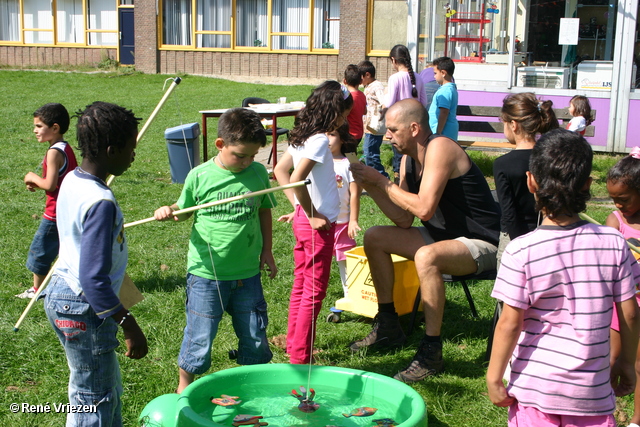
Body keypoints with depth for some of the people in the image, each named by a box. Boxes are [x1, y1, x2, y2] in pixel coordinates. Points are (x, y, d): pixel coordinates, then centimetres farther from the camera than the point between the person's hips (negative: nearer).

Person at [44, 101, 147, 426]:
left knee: (108, 387, 22)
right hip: (83, 309, -9)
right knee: (94, 400, 6)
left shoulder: (72, 180, 1)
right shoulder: (100, 203, -27)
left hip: (61, 293, 10)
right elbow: (94, 279, -29)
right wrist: (130, 326, -24)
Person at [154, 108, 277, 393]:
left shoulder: (259, 173, 0)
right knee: (200, 338, 6)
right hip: (206, 274, -2)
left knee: (255, 337, 13)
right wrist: (168, 211, -15)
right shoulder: (199, 176, -7)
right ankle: (184, 386, 31)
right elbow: (183, 210, 7)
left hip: (248, 273, 2)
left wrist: (266, 251, 13)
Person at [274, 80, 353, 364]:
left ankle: (294, 348, 29)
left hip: (303, 220, 9)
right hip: (318, 224, -9)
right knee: (314, 292, 1)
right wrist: (313, 215, -19)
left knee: (300, 287, 18)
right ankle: (301, 358, 9)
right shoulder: (320, 140, -20)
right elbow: (297, 179, -30)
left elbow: (280, 171, 14)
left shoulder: (301, 137, 7)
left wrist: (298, 206, 11)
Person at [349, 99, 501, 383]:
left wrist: (382, 182, -19)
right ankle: (388, 327, 17)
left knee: (426, 256, -38)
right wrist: (370, 186, -6)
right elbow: (404, 220, 3)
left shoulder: (440, 148, -21)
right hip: (445, 236, 10)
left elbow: (424, 209, -31)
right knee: (374, 238, 8)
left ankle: (431, 352, -25)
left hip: (482, 243, -10)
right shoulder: (409, 160, 5)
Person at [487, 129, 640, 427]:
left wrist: (494, 378, -3)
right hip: (592, 389, 2)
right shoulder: (613, 242, -7)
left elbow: (510, 323, -14)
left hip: (535, 387, -2)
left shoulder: (521, 251, -16)